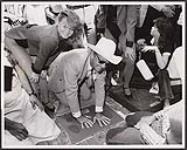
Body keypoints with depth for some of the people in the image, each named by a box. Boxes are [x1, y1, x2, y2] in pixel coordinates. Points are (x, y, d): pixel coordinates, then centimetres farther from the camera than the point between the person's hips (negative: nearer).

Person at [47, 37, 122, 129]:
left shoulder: (100, 64, -24)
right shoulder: (74, 61, -42)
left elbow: (100, 86, -14)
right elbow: (71, 91, -36)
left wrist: (99, 113, -13)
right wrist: (78, 116, -27)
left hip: (77, 79, 6)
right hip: (58, 81, -6)